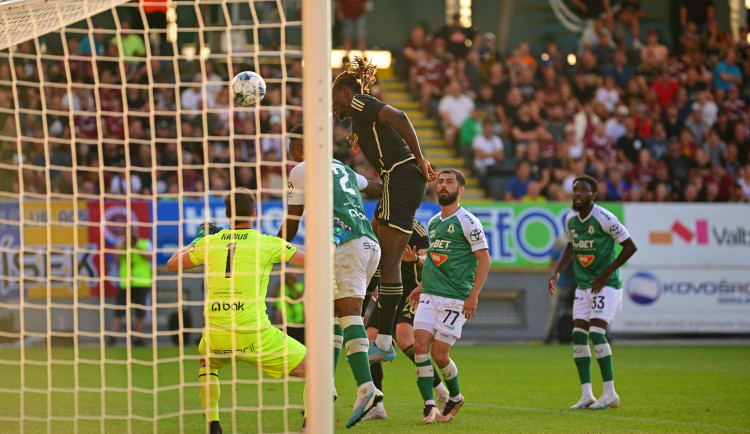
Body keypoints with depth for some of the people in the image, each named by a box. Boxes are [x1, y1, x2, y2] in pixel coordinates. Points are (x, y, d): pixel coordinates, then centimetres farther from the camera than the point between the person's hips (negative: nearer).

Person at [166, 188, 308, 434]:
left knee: (206, 363, 37)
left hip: (216, 337, 3)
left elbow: (172, 264, 22)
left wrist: (197, 240, 37)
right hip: (255, 336, -3)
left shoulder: (210, 242, 10)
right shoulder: (268, 243, 2)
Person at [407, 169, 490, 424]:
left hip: (456, 298, -6)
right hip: (430, 296, 6)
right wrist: (421, 286, 20)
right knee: (420, 345, -12)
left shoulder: (467, 222, -7)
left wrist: (473, 295, -17)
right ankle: (429, 406, -7)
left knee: (439, 353, -7)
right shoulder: (433, 223, 16)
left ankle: (455, 398, 20)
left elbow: (484, 259, -9)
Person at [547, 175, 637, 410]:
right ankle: (587, 395, 4)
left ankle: (610, 393, -10)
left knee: (596, 333, -18)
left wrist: (607, 273, -13)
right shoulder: (571, 219, 5)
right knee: (578, 336, -1)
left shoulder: (604, 218, -16)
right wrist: (557, 272, 10)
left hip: (606, 285, -7)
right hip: (583, 285, 7)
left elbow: (630, 247, -12)